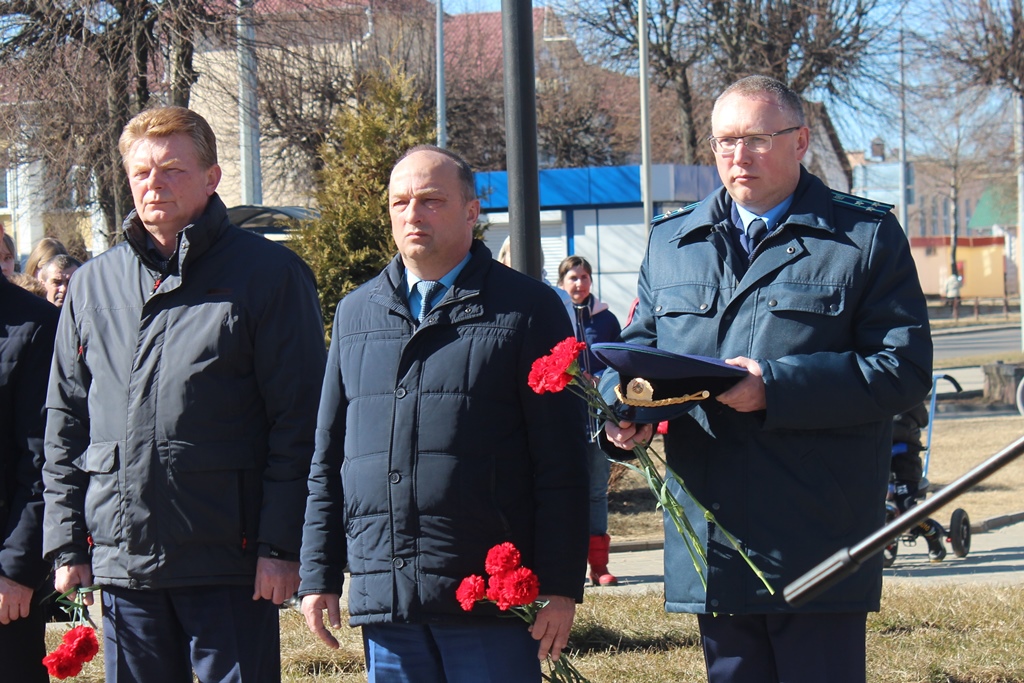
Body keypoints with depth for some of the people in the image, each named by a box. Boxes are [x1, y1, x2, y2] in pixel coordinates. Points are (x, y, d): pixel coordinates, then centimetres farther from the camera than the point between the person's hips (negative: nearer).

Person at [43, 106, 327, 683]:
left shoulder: (268, 274, -1)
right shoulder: (94, 284, 14)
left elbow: (299, 420, -5)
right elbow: (66, 423, 16)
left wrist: (280, 544, -11)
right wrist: (66, 542, 8)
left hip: (230, 562, -4)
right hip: (122, 557, 5)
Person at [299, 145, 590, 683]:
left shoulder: (527, 309, 1)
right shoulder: (356, 313, 16)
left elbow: (562, 466, -3)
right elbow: (327, 461, 17)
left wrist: (559, 587, -8)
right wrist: (318, 575, 11)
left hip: (491, 597, -4)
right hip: (384, 596, 4)